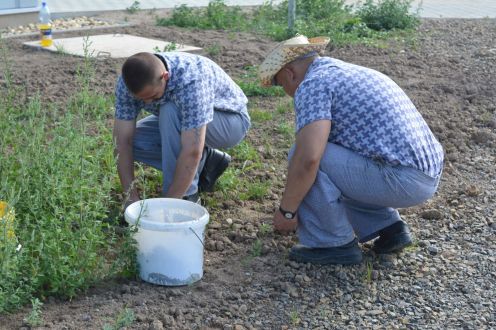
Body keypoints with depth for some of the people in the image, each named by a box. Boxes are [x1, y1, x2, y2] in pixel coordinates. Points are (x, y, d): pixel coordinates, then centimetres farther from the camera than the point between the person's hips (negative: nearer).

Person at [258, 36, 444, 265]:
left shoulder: (312, 84, -8)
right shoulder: (350, 72, 22)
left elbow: (308, 158, -22)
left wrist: (287, 210, -6)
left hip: (400, 179, -10)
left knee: (303, 156, -8)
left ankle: (333, 243, 2)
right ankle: (388, 227, 17)